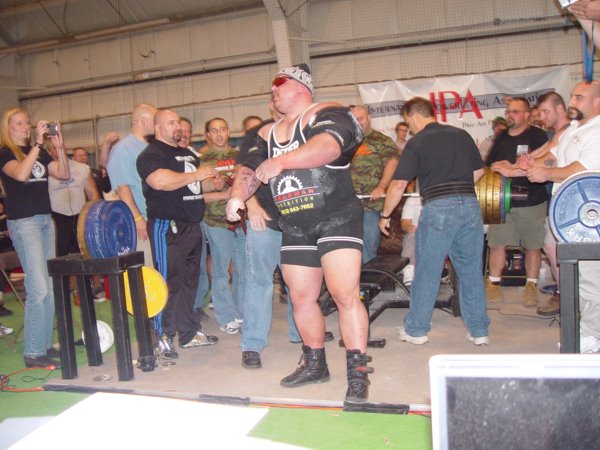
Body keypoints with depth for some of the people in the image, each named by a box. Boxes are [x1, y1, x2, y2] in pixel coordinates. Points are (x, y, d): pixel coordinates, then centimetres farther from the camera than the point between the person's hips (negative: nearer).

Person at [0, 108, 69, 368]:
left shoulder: (40, 152, 14)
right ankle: (33, 353, -5)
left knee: (50, 287, 9)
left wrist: (59, 146, -6)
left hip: (46, 219, 7)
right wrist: (37, 143, -22)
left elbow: (63, 174, 5)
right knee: (38, 288, -13)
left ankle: (45, 344, 19)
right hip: (23, 222, -7)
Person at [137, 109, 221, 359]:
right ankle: (162, 338, 1)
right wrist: (195, 175, -18)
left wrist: (212, 184, 9)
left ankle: (189, 333, 23)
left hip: (192, 225, 9)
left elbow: (196, 185, 31)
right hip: (168, 226, -9)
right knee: (169, 283, -8)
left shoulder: (188, 154, 20)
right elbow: (161, 181, -26)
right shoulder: (151, 155, -7)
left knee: (189, 282, 13)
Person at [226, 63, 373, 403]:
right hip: (295, 228, 7)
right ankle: (315, 364, 28)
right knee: (301, 298, 11)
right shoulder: (269, 133, 17)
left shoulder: (325, 114, -7)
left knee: (345, 295, -14)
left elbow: (329, 145, -28)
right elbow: (249, 169, 13)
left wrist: (281, 161, -37)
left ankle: (358, 374, -6)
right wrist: (238, 195, -7)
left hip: (337, 218, -7)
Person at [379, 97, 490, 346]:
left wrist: (385, 215, 6)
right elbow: (479, 171, 20)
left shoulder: (417, 142, -1)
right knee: (471, 270, 12)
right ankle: (479, 330, 20)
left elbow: (398, 184, -4)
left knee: (427, 271, 6)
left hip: (438, 208, -5)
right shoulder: (462, 135, 14)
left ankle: (416, 330, 16)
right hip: (470, 206, 5)